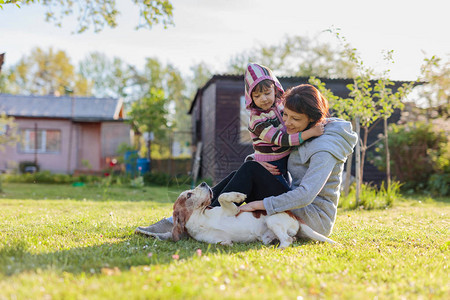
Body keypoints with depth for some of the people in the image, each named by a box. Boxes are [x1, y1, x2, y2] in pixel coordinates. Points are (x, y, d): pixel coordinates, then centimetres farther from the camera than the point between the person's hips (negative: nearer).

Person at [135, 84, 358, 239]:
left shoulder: (324, 150, -19)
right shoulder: (302, 137, 9)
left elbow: (305, 195, -30)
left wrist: (258, 204, -28)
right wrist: (261, 164, -6)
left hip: (313, 219, -9)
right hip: (298, 209, 9)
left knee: (250, 170, -19)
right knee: (240, 175, -4)